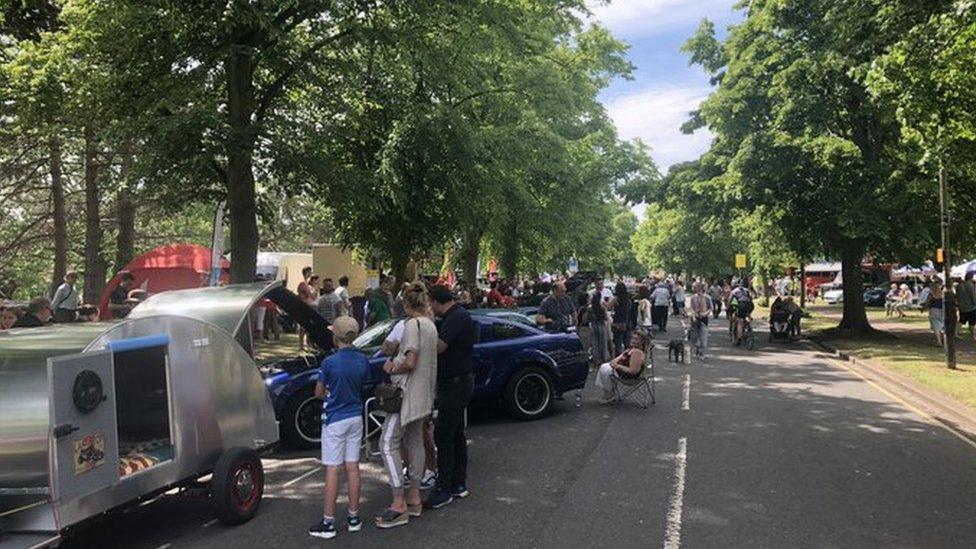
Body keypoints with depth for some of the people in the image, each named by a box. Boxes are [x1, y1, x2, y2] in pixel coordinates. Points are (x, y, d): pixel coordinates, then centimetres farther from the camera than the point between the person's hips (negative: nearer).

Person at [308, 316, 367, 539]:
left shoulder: (330, 362, -16)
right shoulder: (362, 360, 0)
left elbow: (319, 392, -6)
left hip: (334, 420, -5)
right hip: (356, 418, 5)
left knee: (332, 470, 0)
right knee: (353, 467, 10)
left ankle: (328, 523, 5)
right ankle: (353, 517, 17)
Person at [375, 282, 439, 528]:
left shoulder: (412, 324, -16)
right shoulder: (431, 325, 12)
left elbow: (410, 362, -23)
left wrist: (392, 369, -7)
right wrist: (396, 363, 11)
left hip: (408, 392, -10)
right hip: (424, 394, 10)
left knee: (388, 444, -7)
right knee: (415, 442, 15)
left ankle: (399, 504, -7)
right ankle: (414, 498, 23)